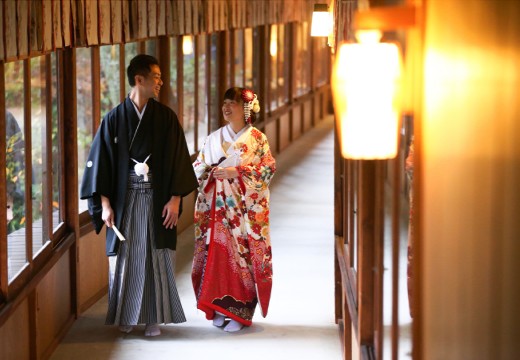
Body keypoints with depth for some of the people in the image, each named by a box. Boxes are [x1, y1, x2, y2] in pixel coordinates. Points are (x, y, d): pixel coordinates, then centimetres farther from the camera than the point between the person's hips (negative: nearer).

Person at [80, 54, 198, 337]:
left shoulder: (166, 117, 2)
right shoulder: (115, 119, -1)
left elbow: (179, 159, 1)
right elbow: (100, 161, -1)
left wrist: (175, 198, -8)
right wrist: (105, 204, -7)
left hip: (157, 199, 1)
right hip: (125, 200, 0)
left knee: (156, 257, 1)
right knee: (125, 256, 3)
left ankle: (154, 318, 9)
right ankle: (126, 316, 14)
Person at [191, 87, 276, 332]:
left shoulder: (257, 139, 1)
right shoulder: (214, 138, 12)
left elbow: (269, 167, -7)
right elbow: (198, 167, 14)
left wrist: (237, 172, -15)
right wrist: (207, 171, -9)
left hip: (245, 208, -3)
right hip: (218, 208, 3)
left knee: (242, 255, -6)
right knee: (217, 254, -1)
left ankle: (238, 313, 0)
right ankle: (221, 309, 6)